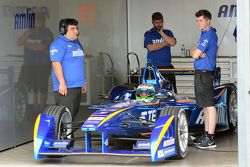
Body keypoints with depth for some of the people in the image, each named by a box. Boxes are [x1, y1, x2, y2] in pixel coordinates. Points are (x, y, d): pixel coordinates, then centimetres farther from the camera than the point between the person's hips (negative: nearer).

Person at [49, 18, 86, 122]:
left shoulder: (76, 43, 19)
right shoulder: (58, 44, -11)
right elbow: (56, 63, -20)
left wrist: (83, 82, 24)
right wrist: (62, 83, -25)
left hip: (77, 86, 9)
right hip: (65, 88, -9)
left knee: (74, 113, 13)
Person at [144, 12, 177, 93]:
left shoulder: (168, 32, 13)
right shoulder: (148, 34, 5)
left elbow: (173, 43, -6)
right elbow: (150, 47, -10)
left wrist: (161, 33, -5)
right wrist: (165, 43, -5)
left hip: (167, 66, 3)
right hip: (154, 67, -2)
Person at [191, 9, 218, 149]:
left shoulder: (209, 34, -15)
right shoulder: (206, 33, 16)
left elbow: (195, 54, -18)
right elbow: (196, 53, 14)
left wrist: (195, 51, 4)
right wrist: (198, 52, -8)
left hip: (205, 73, -10)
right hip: (202, 73, 10)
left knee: (209, 105, -9)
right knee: (205, 105, 14)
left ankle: (210, 139, -10)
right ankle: (207, 134, 21)